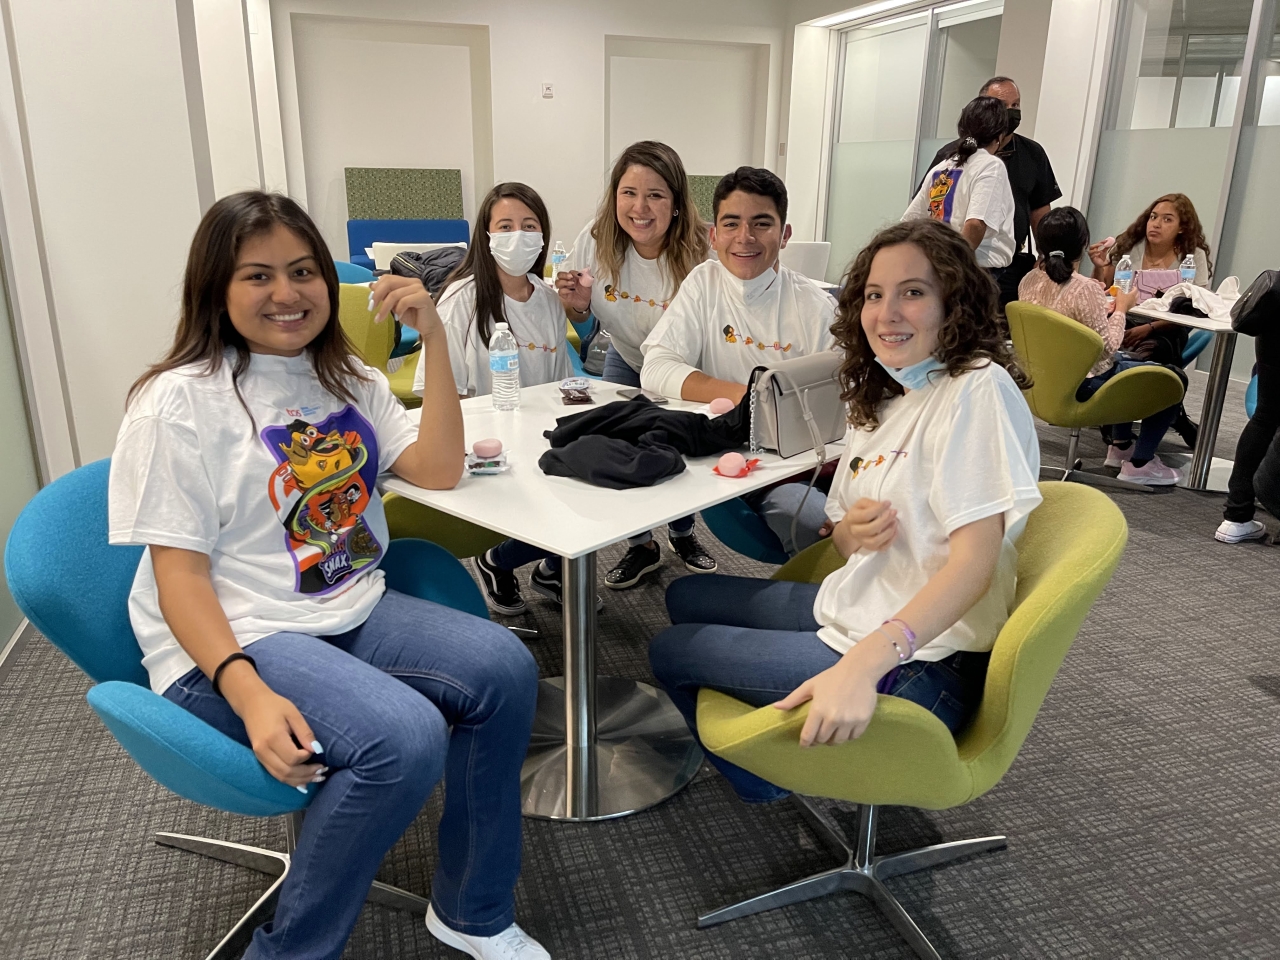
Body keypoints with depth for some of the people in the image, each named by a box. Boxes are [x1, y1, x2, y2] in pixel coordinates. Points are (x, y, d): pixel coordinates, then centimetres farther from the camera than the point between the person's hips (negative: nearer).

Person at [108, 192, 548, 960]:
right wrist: (246, 692, -27)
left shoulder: (349, 380, 11)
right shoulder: (181, 401, -9)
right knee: (405, 738, -30)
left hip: (354, 611, 7)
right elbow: (178, 573, -13)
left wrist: (435, 339, -6)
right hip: (231, 641, -6)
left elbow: (438, 471, 1)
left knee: (505, 669, -17)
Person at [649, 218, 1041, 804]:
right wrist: (853, 531, -12)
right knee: (685, 597, 21)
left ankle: (763, 782, 29)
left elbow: (974, 563, -26)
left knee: (669, 652, 1)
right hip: (857, 612, 9)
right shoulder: (881, 399, 9)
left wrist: (861, 665, -38)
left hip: (923, 664, -9)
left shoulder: (978, 389, -18)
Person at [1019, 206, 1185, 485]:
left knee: (1130, 361, 33)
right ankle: (1140, 462, 15)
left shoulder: (1030, 280, -5)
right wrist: (1120, 309, -6)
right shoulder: (1086, 288, -27)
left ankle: (1121, 445, 39)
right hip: (1083, 384, -8)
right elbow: (1106, 346, -20)